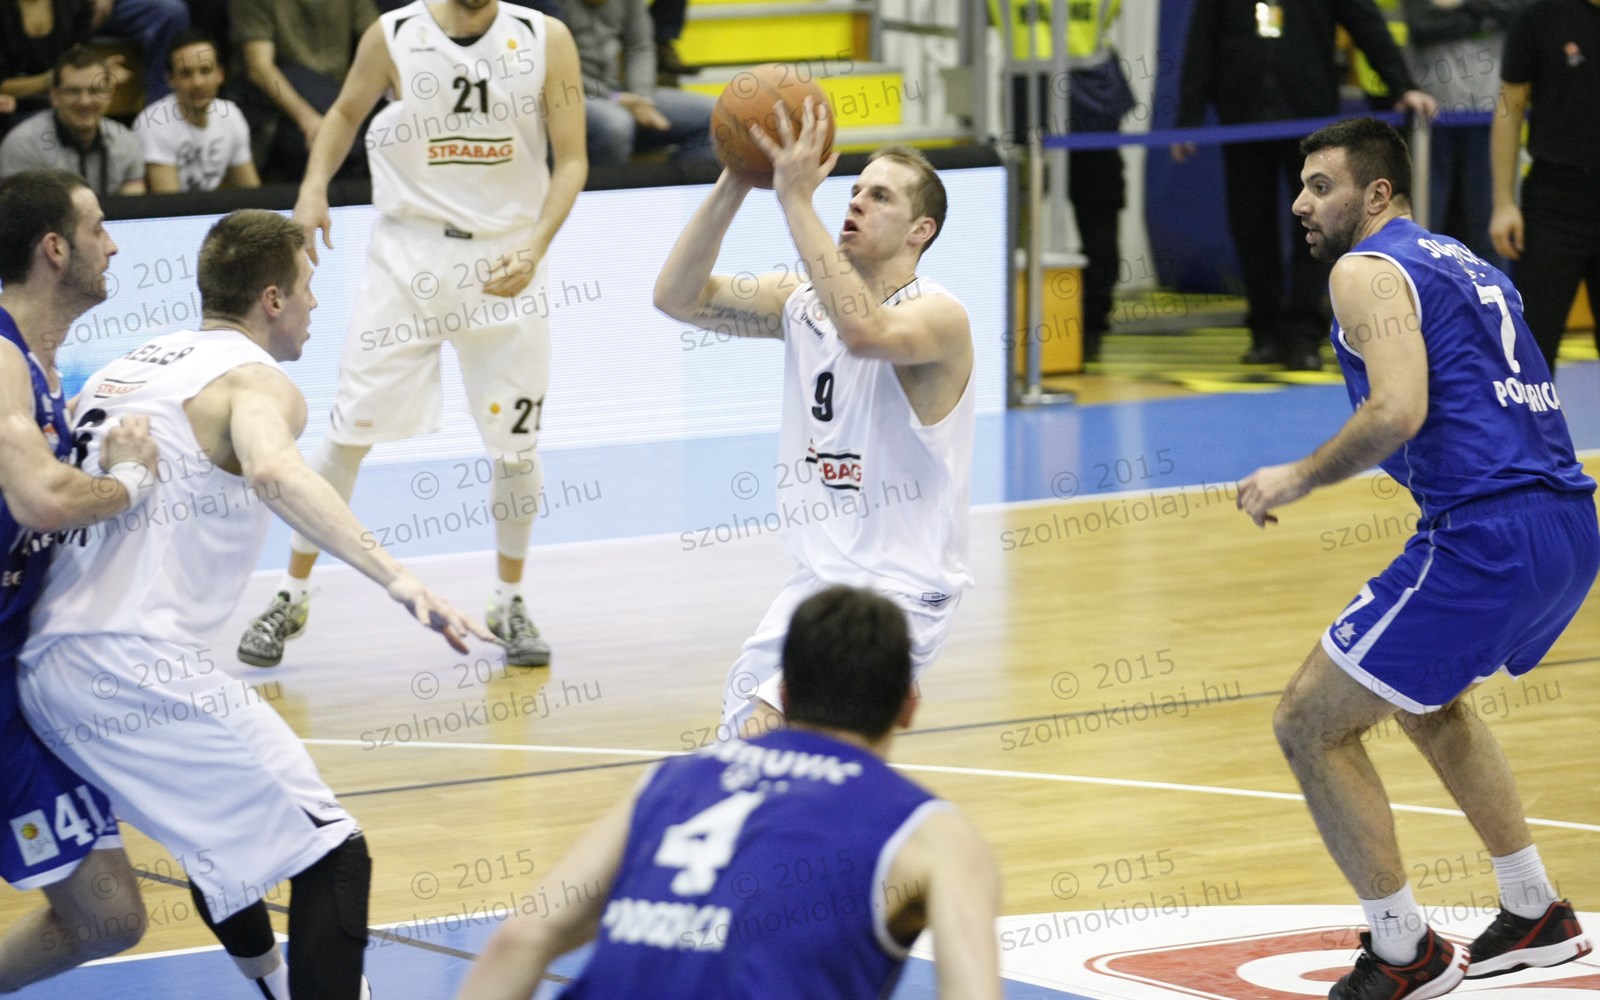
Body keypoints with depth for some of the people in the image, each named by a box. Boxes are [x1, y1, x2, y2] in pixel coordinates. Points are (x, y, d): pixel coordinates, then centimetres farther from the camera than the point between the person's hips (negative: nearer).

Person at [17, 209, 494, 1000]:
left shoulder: (125, 367, 21)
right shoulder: (253, 380, -5)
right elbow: (273, 472, -28)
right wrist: (394, 578, -35)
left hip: (43, 671, 9)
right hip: (138, 670, -9)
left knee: (226, 835, 33)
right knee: (333, 859, -8)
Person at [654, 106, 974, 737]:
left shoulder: (937, 316, -15)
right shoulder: (802, 302, 6)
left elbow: (863, 330, -38)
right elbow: (678, 297, -4)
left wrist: (795, 198, -36)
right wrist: (734, 185, -16)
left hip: (901, 592, -8)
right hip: (817, 579, 8)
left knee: (769, 728, -23)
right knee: (742, 732, 16)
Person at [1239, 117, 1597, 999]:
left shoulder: (1367, 270, -3)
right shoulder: (1463, 264, 24)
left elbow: (1399, 412, -18)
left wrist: (1297, 480, -7)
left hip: (1486, 534, -10)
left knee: (1309, 724, 0)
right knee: (1427, 695, 34)